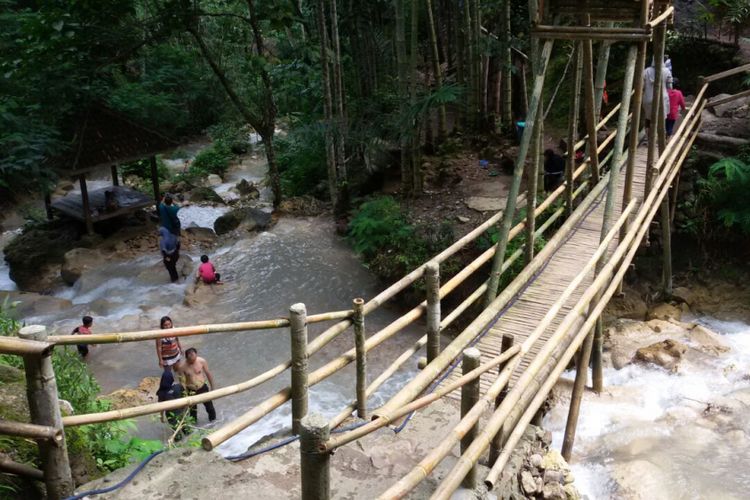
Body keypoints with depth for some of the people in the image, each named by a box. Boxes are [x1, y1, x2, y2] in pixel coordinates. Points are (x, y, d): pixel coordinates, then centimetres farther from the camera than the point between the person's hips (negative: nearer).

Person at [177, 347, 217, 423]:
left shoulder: (202, 361, -19)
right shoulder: (182, 367, -22)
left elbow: (208, 374, -6)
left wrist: (212, 386, 1)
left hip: (202, 388, 1)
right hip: (191, 390, -1)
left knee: (209, 405, 20)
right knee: (192, 409, 19)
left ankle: (213, 419, 47)